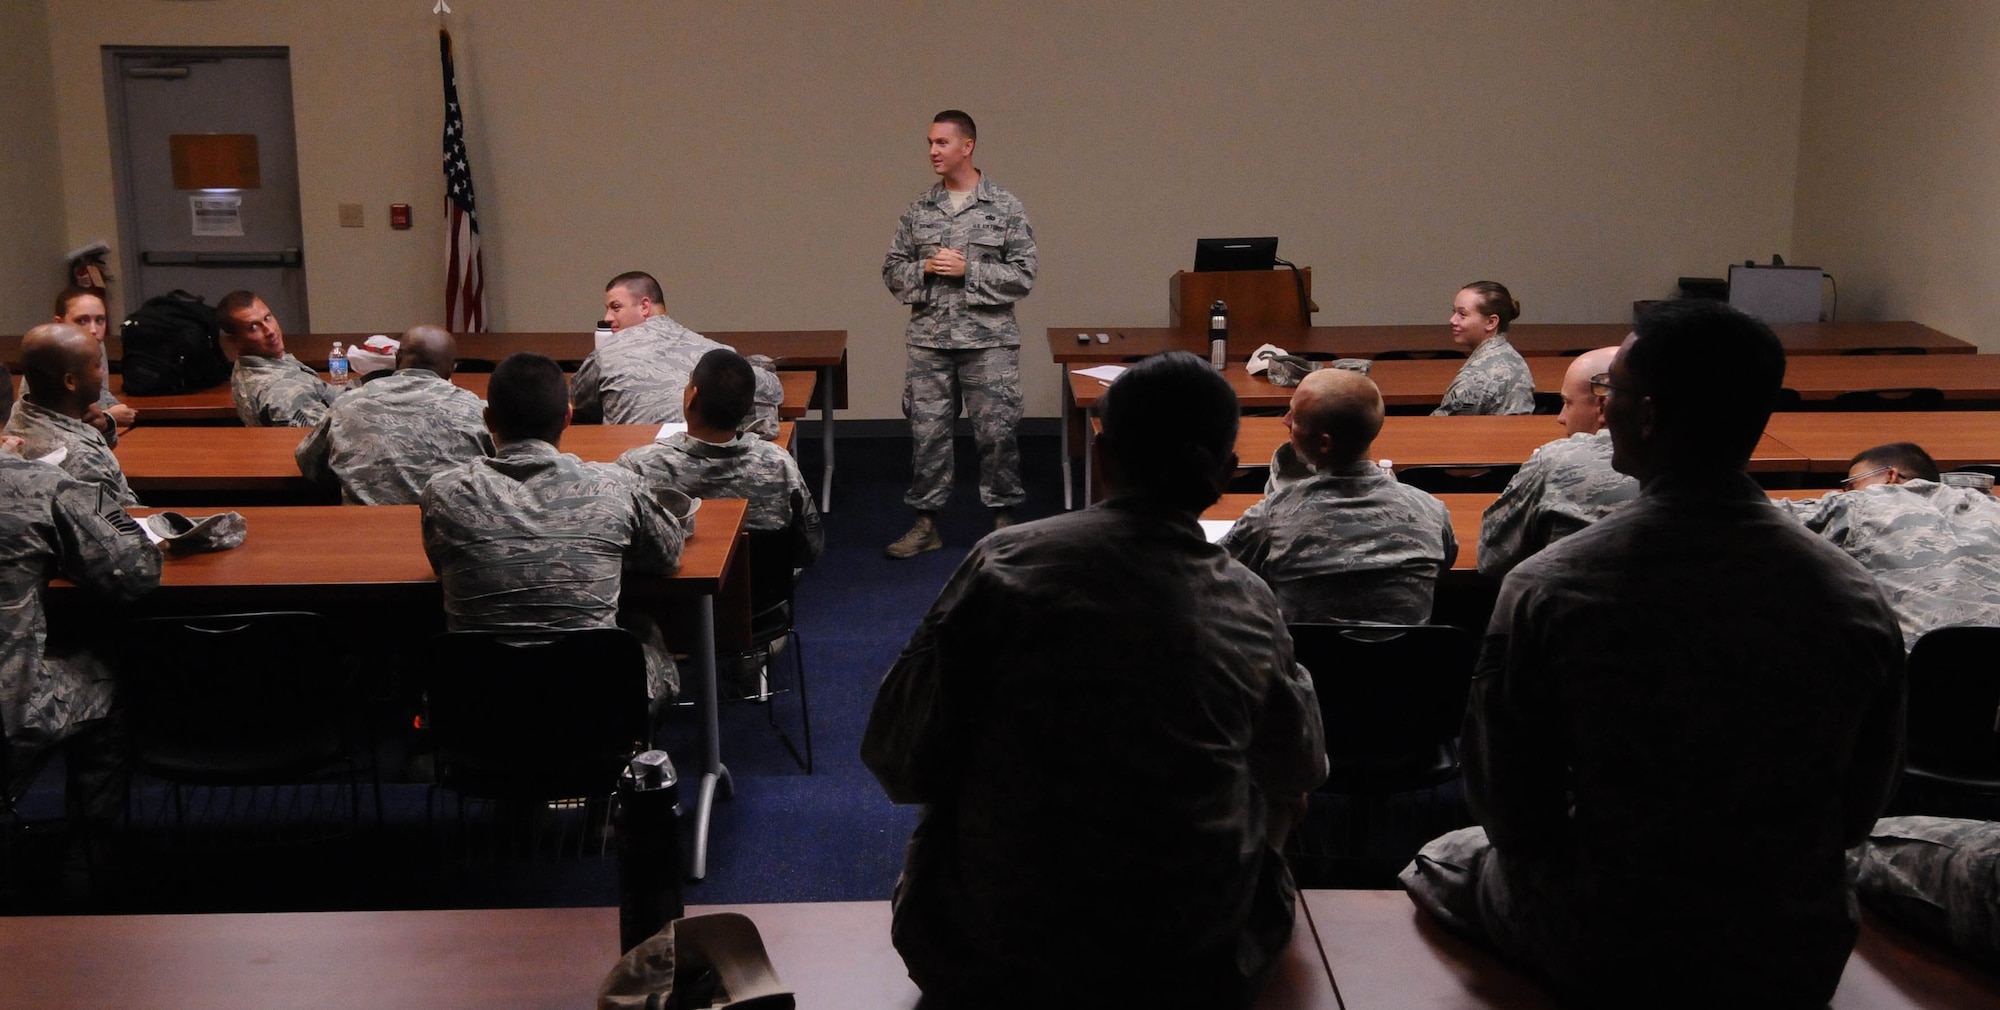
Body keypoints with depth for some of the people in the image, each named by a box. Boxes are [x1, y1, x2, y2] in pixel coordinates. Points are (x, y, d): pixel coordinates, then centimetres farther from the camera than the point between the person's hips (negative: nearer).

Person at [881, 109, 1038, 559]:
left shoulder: (1005, 208, -1)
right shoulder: (919, 209, 8)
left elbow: (1024, 276, -4)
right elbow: (892, 270, 12)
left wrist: (968, 270, -13)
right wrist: (925, 268, -8)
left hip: (988, 340, -3)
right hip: (929, 340, 3)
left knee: (996, 432, 0)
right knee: (927, 432, 5)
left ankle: (1003, 518, 14)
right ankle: (926, 523, 15)